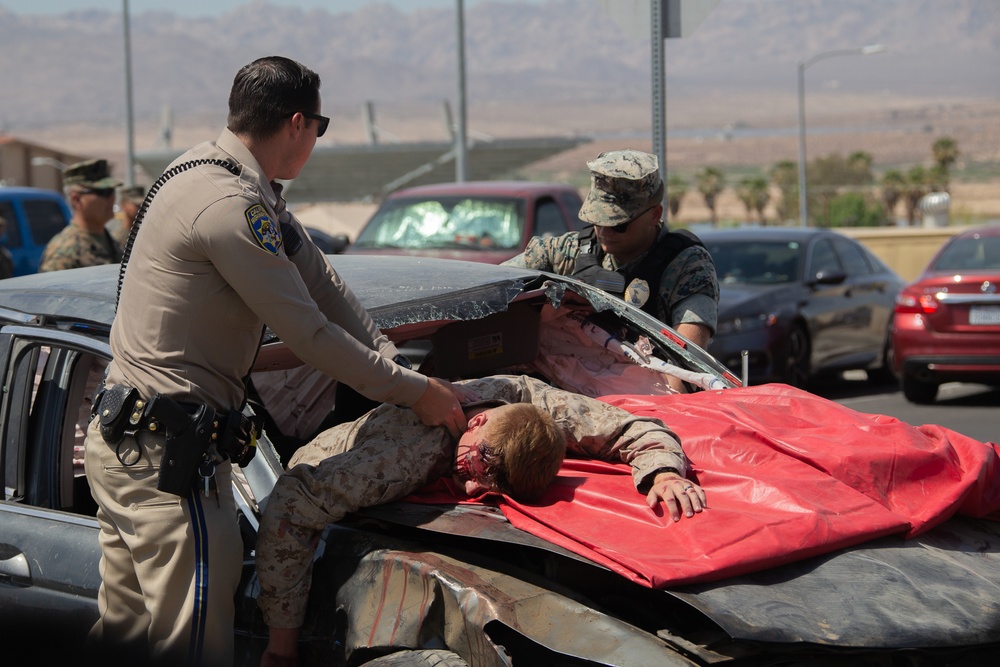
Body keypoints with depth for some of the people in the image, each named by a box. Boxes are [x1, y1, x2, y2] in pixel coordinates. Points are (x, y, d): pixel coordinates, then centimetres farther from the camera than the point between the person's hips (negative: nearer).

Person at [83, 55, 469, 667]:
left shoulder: (226, 177, 13)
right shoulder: (228, 204, -20)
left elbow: (320, 279, 14)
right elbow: (310, 335, -17)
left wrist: (393, 360, 6)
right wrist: (414, 391, -6)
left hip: (125, 440, 11)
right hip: (166, 455, -11)